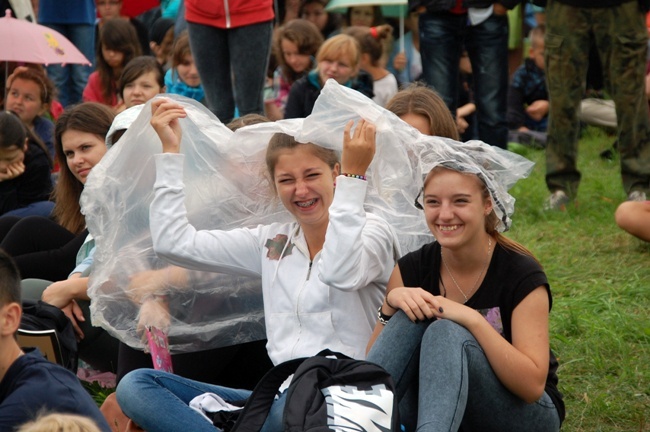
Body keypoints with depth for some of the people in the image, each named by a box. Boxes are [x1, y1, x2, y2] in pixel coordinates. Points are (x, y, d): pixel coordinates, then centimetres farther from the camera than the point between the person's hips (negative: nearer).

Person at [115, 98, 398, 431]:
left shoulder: (372, 233, 3)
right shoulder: (273, 241, 19)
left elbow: (341, 272, -22)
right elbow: (173, 241, 15)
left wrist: (354, 177, -23)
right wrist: (170, 150, 16)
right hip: (278, 391, 6)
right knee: (135, 385, -12)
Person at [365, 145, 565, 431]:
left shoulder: (521, 275, -13)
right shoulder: (411, 268, -1)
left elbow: (532, 386, -21)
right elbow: (371, 362, -6)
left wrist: (473, 320, -30)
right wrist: (391, 304, -23)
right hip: (442, 409, 4)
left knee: (446, 332, -31)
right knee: (410, 317, -22)